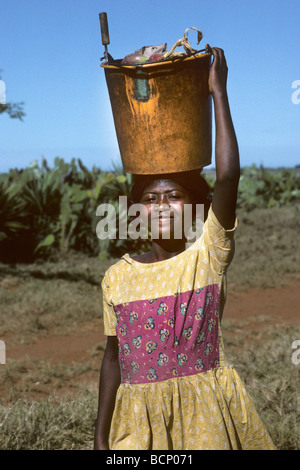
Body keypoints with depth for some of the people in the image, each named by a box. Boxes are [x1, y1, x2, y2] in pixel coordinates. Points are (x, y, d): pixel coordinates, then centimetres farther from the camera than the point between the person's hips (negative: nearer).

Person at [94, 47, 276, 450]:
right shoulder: (118, 276, 0)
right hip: (140, 420, 2)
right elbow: (114, 357, 6)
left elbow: (228, 176, -21)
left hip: (206, 416, -2)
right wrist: (101, 438, 7)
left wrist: (219, 93, -20)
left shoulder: (208, 257, -8)